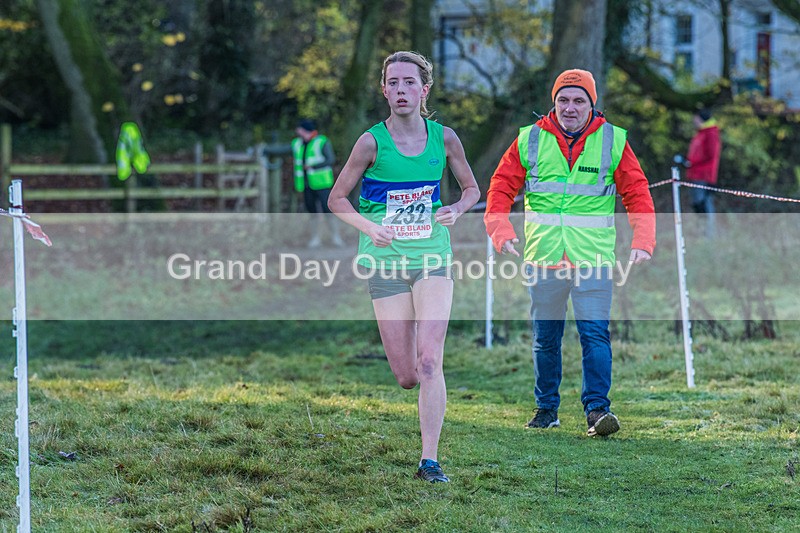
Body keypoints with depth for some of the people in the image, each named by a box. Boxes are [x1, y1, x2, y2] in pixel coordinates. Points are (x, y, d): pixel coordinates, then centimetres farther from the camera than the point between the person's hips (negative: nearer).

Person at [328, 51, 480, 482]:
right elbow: (337, 199, 2)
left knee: (429, 362, -14)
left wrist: (456, 210, -7)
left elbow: (472, 189, 15)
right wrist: (370, 227, -16)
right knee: (406, 377, -1)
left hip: (433, 259, 1)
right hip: (386, 263, -1)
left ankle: (430, 460, -6)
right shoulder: (372, 142, -6)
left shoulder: (443, 138, 0)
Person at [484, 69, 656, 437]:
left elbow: (637, 195, 5)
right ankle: (546, 407, 22)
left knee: (595, 333, -12)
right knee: (545, 339, 9)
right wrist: (502, 233, -7)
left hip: (593, 258, -2)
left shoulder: (612, 141, 2)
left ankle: (597, 407, -11)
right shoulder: (530, 141, 4)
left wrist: (642, 242, -8)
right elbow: (501, 188, 8)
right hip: (543, 258, 2)